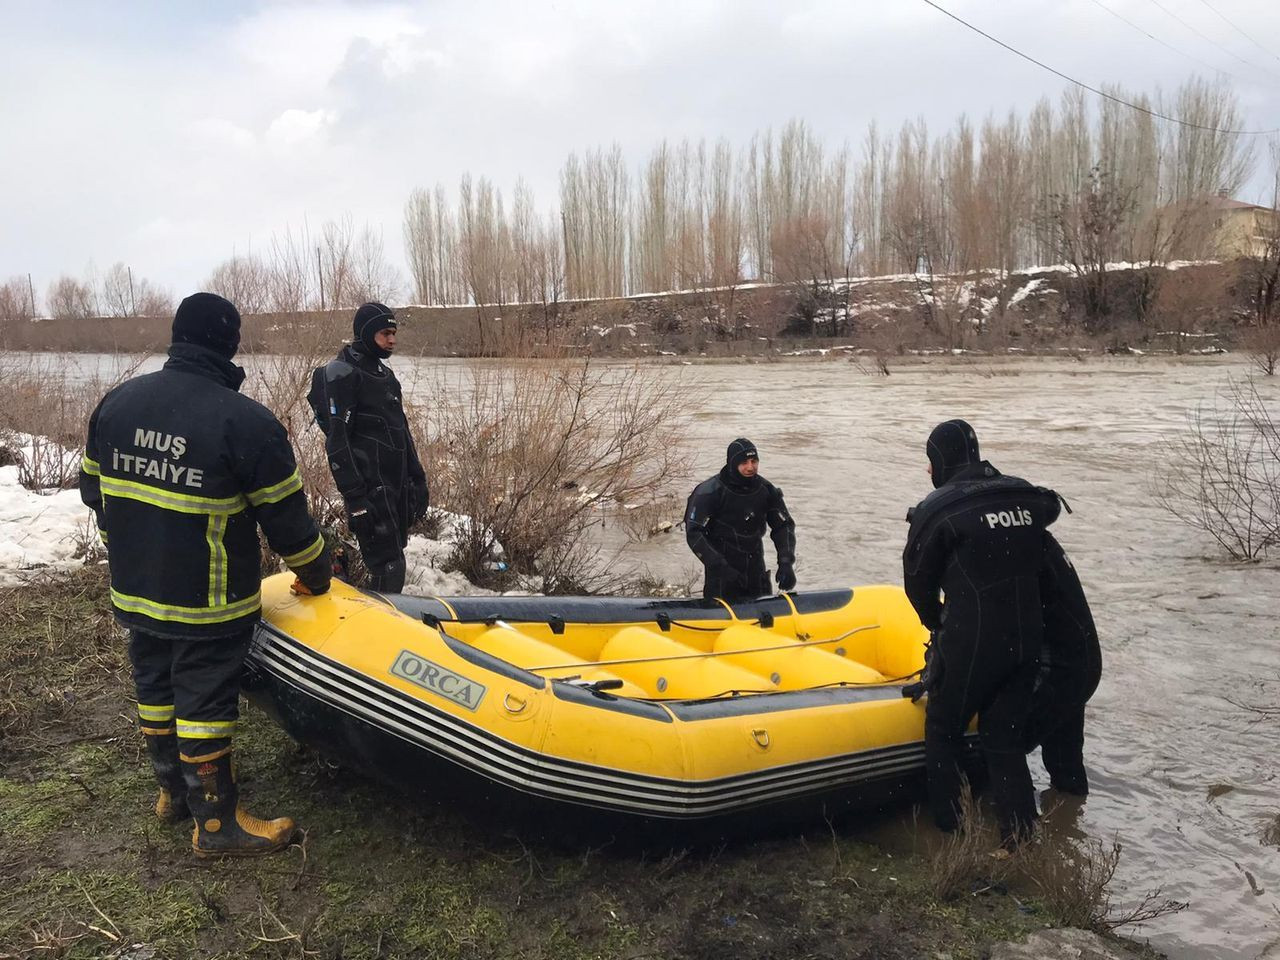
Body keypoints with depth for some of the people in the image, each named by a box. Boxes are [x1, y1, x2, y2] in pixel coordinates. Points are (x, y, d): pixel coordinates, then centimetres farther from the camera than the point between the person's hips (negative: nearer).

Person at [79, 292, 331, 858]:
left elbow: (93, 488, 11)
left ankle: (175, 790, 40)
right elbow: (286, 517, -13)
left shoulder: (117, 402, 1)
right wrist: (315, 573, 4)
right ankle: (215, 823, 16)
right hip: (208, 601, -6)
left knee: (155, 685, 20)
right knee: (204, 699, 4)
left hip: (133, 589, 7)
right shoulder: (248, 423, -19)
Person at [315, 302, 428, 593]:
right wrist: (354, 497, -21)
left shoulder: (385, 374, 18)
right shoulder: (343, 373, -10)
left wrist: (417, 478, 19)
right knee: (389, 566, -12)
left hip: (398, 482, 9)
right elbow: (337, 440, -16)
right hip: (370, 487, -9)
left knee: (392, 557, 13)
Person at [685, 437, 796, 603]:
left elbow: (784, 526, 4)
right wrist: (720, 566, -24)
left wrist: (786, 563, -11)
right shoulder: (710, 491, -15)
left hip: (756, 567, 5)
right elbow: (693, 533, -16)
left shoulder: (766, 490, -1)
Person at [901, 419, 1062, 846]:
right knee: (1005, 741, 15)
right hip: (1027, 642, 5)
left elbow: (918, 580, -2)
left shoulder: (936, 509, -10)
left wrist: (937, 623, 17)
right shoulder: (1026, 497, 5)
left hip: (970, 644, -5)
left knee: (943, 734, 14)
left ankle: (947, 830, 21)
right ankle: (1022, 839, 16)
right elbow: (1051, 505, 30)